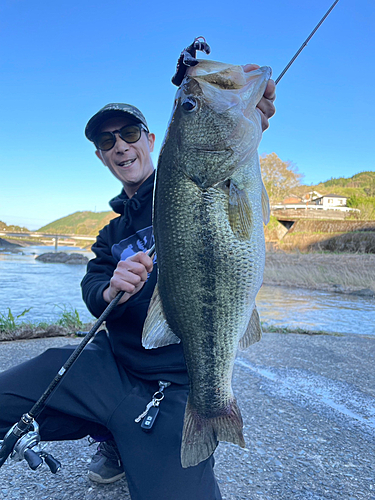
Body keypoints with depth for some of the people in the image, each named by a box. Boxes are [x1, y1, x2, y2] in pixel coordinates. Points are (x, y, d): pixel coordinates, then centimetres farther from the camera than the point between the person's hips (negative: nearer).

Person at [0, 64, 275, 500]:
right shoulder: (113, 232, 16)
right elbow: (92, 290, 2)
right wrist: (110, 290, -22)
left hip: (177, 387, -5)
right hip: (111, 369, 6)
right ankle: (113, 440, 17)